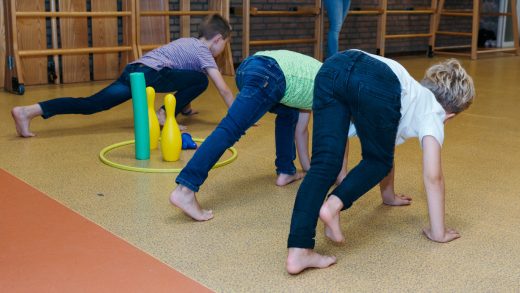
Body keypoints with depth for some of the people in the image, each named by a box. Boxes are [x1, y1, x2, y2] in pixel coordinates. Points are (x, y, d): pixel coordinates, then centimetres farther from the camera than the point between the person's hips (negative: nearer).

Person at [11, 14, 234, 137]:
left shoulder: (188, 42, 32)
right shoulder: (204, 51, 7)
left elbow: (183, 77, 43)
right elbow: (223, 89, 3)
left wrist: (186, 107, 49)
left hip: (132, 71, 8)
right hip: (149, 74, -8)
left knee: (90, 104, -4)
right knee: (201, 81, -1)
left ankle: (28, 111, -15)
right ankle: (164, 116, -2)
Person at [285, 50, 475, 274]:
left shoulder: (413, 93, 45)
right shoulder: (432, 112, 27)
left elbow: (385, 149, 54)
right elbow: (432, 177, 17)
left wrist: (389, 196, 66)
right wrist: (438, 232, 23)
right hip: (374, 84, -5)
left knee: (324, 165, 1)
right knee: (377, 161, 19)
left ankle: (298, 253, -10)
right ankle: (334, 204, -5)